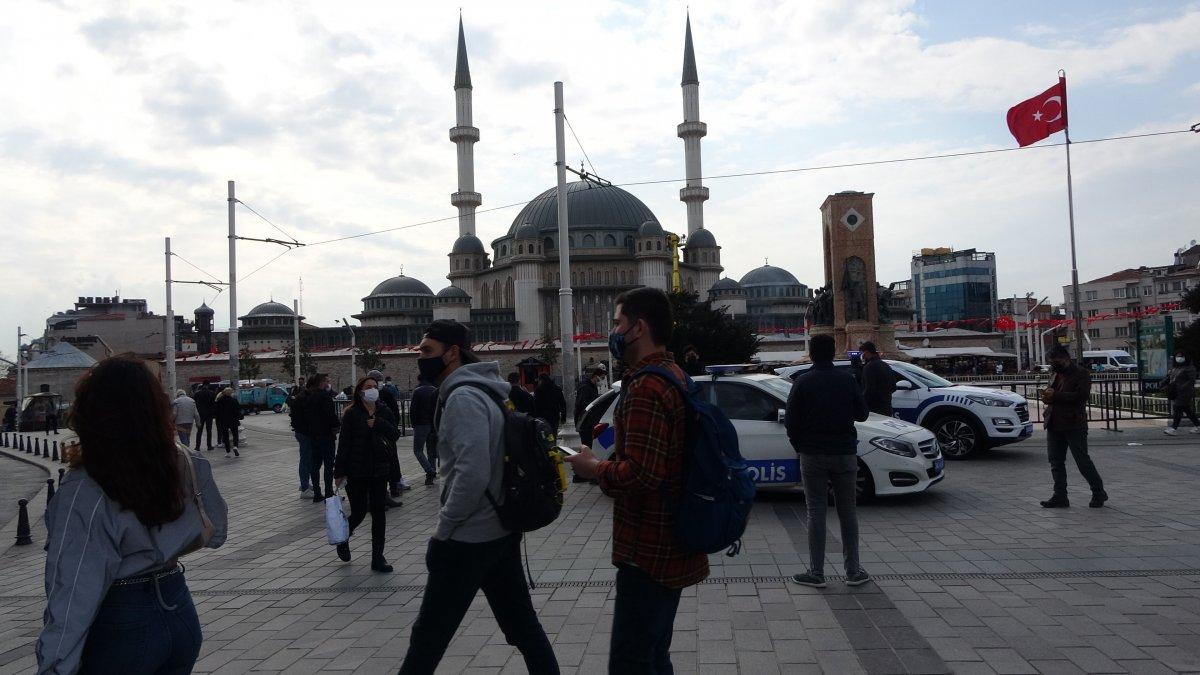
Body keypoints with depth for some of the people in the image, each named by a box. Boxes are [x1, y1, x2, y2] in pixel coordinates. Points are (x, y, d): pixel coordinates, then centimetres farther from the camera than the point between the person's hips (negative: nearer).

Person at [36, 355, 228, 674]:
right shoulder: (185, 465, -7)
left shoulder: (83, 493, -20)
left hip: (119, 628, -5)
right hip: (180, 610, 5)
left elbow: (73, 598, -22)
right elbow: (214, 534, 6)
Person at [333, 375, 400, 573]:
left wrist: (379, 424, -20)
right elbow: (343, 444, -7)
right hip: (356, 472, -3)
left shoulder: (384, 412, 5)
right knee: (359, 513, 4)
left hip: (379, 471, 3)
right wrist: (339, 472, -9)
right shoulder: (351, 414, -6)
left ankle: (378, 558, 12)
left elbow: (395, 434, -5)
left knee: (379, 514, 3)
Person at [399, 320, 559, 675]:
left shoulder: (462, 397, -18)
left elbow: (473, 473, -27)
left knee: (428, 636, 4)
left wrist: (443, 527, -15)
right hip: (501, 532, 10)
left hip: (468, 540, -9)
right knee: (522, 624, 15)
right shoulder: (481, 391, 13)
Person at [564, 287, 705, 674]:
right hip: (672, 545, 11)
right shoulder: (674, 375, 13)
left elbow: (640, 473, -29)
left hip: (648, 551, -11)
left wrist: (595, 468, -12)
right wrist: (609, 459, 13)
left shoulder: (645, 387, -21)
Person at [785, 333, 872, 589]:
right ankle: (853, 571, 14)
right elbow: (862, 414, 5)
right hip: (844, 453, 2)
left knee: (816, 512, 3)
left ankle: (816, 573, 4)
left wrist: (800, 447, 10)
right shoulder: (847, 380, -1)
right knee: (847, 512, 10)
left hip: (812, 456, -1)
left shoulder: (802, 383, -5)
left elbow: (791, 421, -5)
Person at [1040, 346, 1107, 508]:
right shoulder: (1056, 374, 18)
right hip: (1054, 425, 8)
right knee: (1056, 461, 6)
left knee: (1082, 461, -1)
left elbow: (1081, 395, -21)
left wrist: (1055, 396, -21)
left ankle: (1099, 493, 15)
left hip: (1074, 425, -8)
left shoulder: (1081, 373, -7)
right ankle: (1060, 496, 11)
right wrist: (1047, 396, 3)